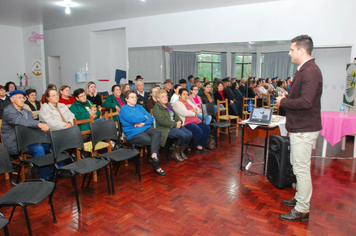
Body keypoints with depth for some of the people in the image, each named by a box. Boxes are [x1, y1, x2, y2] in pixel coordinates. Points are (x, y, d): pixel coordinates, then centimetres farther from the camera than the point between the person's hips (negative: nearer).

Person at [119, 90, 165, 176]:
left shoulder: (139, 107, 21)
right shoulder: (124, 109, 1)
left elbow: (151, 118, 13)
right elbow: (134, 120, -16)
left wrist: (143, 123, -8)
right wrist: (145, 117, 1)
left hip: (145, 129, 6)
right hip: (133, 134, -6)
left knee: (157, 132, -27)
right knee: (153, 141, -23)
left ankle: (154, 155, -40)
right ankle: (156, 167, -11)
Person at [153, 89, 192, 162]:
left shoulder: (168, 104, 20)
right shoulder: (156, 107, -7)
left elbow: (175, 114, 21)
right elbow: (162, 120, -18)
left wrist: (179, 121, -2)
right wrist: (175, 124, -17)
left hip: (175, 125, 8)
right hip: (166, 128, -8)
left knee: (190, 134, -11)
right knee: (183, 135, -27)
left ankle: (181, 151, 8)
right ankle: (175, 153, -5)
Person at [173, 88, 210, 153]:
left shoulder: (188, 101, 20)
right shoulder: (177, 103, -6)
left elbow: (197, 109, 17)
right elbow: (185, 113, -19)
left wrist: (192, 111, -6)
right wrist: (194, 112, -3)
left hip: (195, 120, 9)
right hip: (186, 122, -9)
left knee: (207, 128, -9)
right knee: (199, 131, -28)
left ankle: (200, 146, -3)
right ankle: (197, 145, 1)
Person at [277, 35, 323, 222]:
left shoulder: (311, 71, -20)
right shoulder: (304, 70, 14)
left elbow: (306, 102, -29)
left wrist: (283, 102, -16)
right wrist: (287, 97, 2)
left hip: (304, 129, -11)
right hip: (299, 127, 11)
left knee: (302, 168, -2)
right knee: (297, 165, 20)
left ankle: (302, 210, 11)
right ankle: (300, 198, 36)